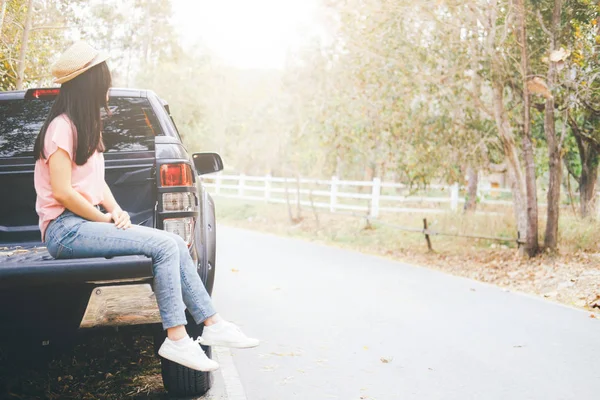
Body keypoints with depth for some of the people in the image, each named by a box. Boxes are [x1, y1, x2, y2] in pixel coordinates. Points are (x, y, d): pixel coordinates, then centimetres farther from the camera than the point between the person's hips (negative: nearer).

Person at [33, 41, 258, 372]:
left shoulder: (84, 126, 19)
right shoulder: (61, 127, -12)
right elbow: (62, 192, -18)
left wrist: (115, 210, 2)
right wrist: (105, 218, -10)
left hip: (86, 223, 9)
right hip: (66, 229, -9)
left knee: (174, 243, -6)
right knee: (165, 245, -21)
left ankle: (212, 324, -3)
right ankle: (176, 339, -19)